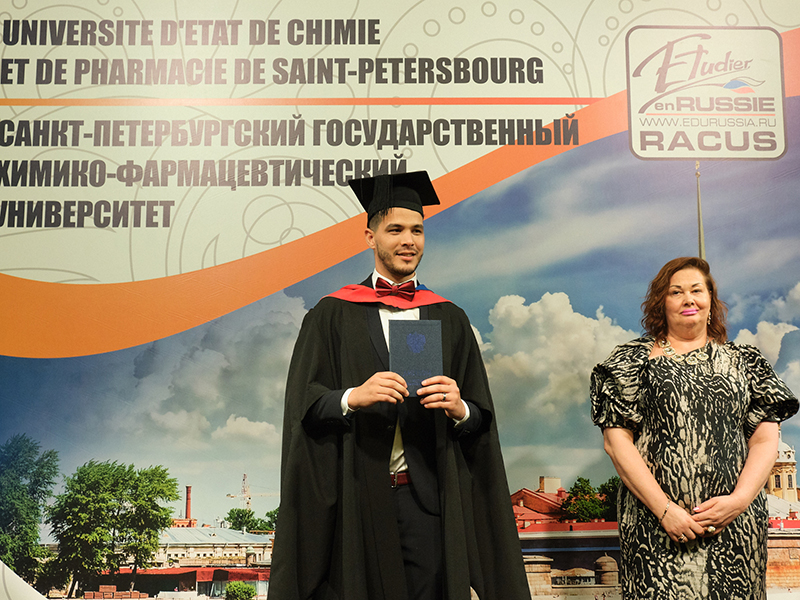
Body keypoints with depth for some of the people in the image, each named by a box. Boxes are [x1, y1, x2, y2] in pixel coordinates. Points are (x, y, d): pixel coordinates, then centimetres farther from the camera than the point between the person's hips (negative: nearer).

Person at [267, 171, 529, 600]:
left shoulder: (449, 319, 11)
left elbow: (482, 419, 8)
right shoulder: (332, 315, 5)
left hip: (426, 497, 2)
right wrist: (352, 397, -21)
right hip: (353, 498, -1)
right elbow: (303, 404, -3)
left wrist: (459, 409, -14)